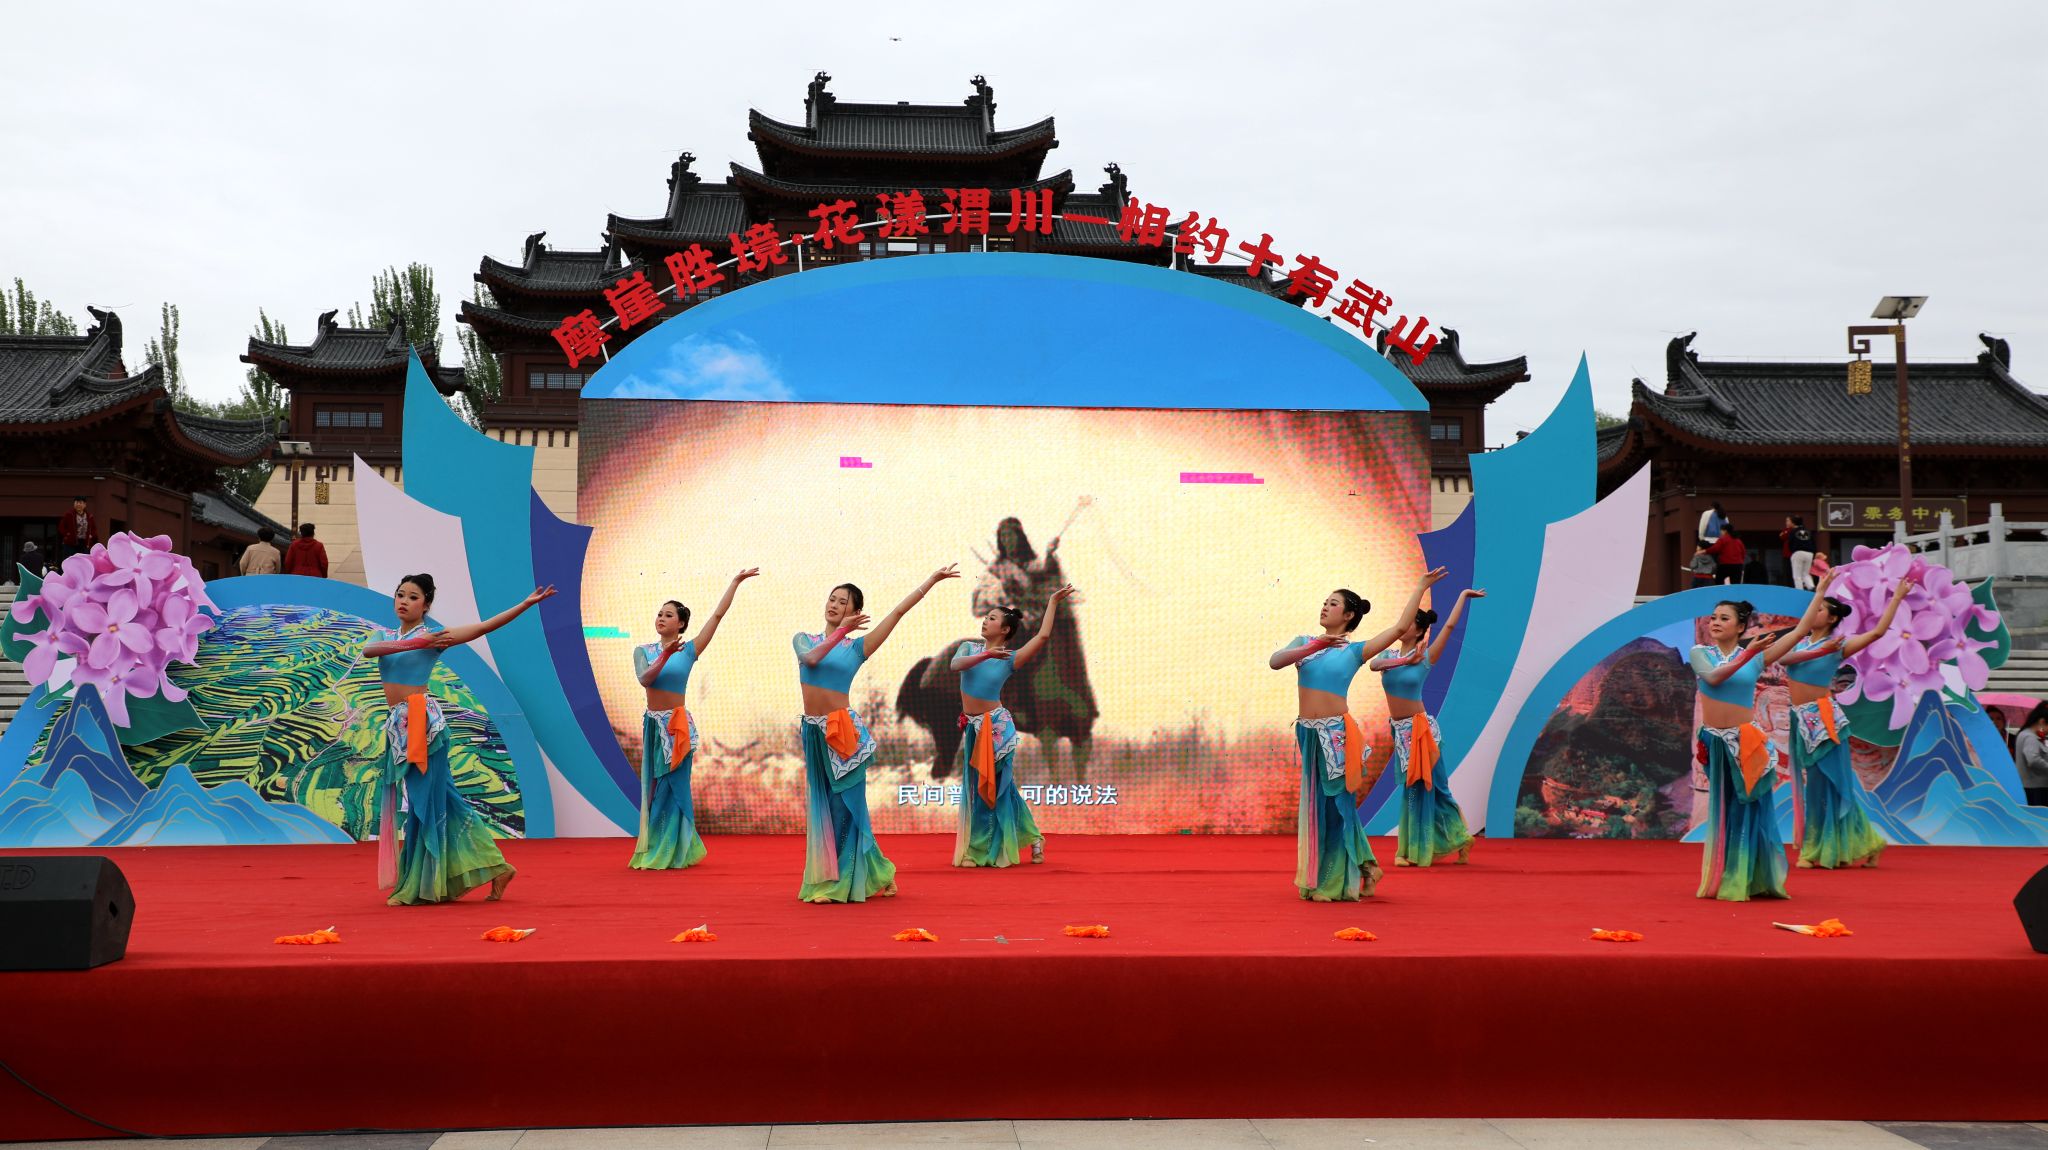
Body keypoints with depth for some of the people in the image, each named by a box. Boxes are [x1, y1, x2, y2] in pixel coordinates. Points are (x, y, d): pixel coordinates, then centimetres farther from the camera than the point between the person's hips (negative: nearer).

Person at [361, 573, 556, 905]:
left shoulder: (434, 635, -2)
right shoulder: (383, 635, 13)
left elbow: (485, 627, -9)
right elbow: (368, 651, -10)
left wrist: (528, 603, -15)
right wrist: (417, 643, -19)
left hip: (421, 721, -6)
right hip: (398, 725, 7)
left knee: (421, 801, -3)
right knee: (433, 800, 9)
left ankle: (417, 886, 5)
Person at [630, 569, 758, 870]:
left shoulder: (689, 650, -3)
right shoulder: (643, 651, 4)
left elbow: (718, 614, -5)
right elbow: (644, 679, -15)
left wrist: (736, 582, -5)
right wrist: (664, 657, -28)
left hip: (678, 725, -3)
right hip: (653, 724, 3)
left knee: (673, 787, -1)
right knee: (653, 787, 9)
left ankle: (672, 852, 8)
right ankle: (655, 850, 20)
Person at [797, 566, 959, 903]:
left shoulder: (857, 646, 2)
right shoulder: (804, 639, 9)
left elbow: (899, 612, 0)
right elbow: (810, 658, -13)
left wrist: (933, 579, 0)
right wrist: (840, 631, -20)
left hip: (843, 732, -3)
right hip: (813, 732, 3)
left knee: (844, 806, 0)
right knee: (821, 806, 9)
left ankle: (844, 881, 12)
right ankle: (828, 880, 18)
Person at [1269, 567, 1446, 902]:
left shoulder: (1355, 651, 3)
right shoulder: (1304, 642, 11)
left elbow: (1400, 627, 0)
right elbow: (1275, 661, -7)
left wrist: (1420, 587, 5)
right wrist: (1313, 648, -18)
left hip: (1337, 733, -4)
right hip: (1308, 733, 4)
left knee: (1336, 804, 0)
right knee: (1316, 804, 8)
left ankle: (1335, 882, 12)